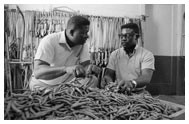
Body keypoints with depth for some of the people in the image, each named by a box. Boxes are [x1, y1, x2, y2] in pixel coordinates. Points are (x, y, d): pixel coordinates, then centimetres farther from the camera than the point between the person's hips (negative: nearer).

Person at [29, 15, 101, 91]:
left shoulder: (82, 44, -4)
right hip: (42, 87, -5)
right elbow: (37, 72, -32)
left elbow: (85, 66, -10)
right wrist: (66, 69, -47)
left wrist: (91, 69, -34)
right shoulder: (49, 41, -21)